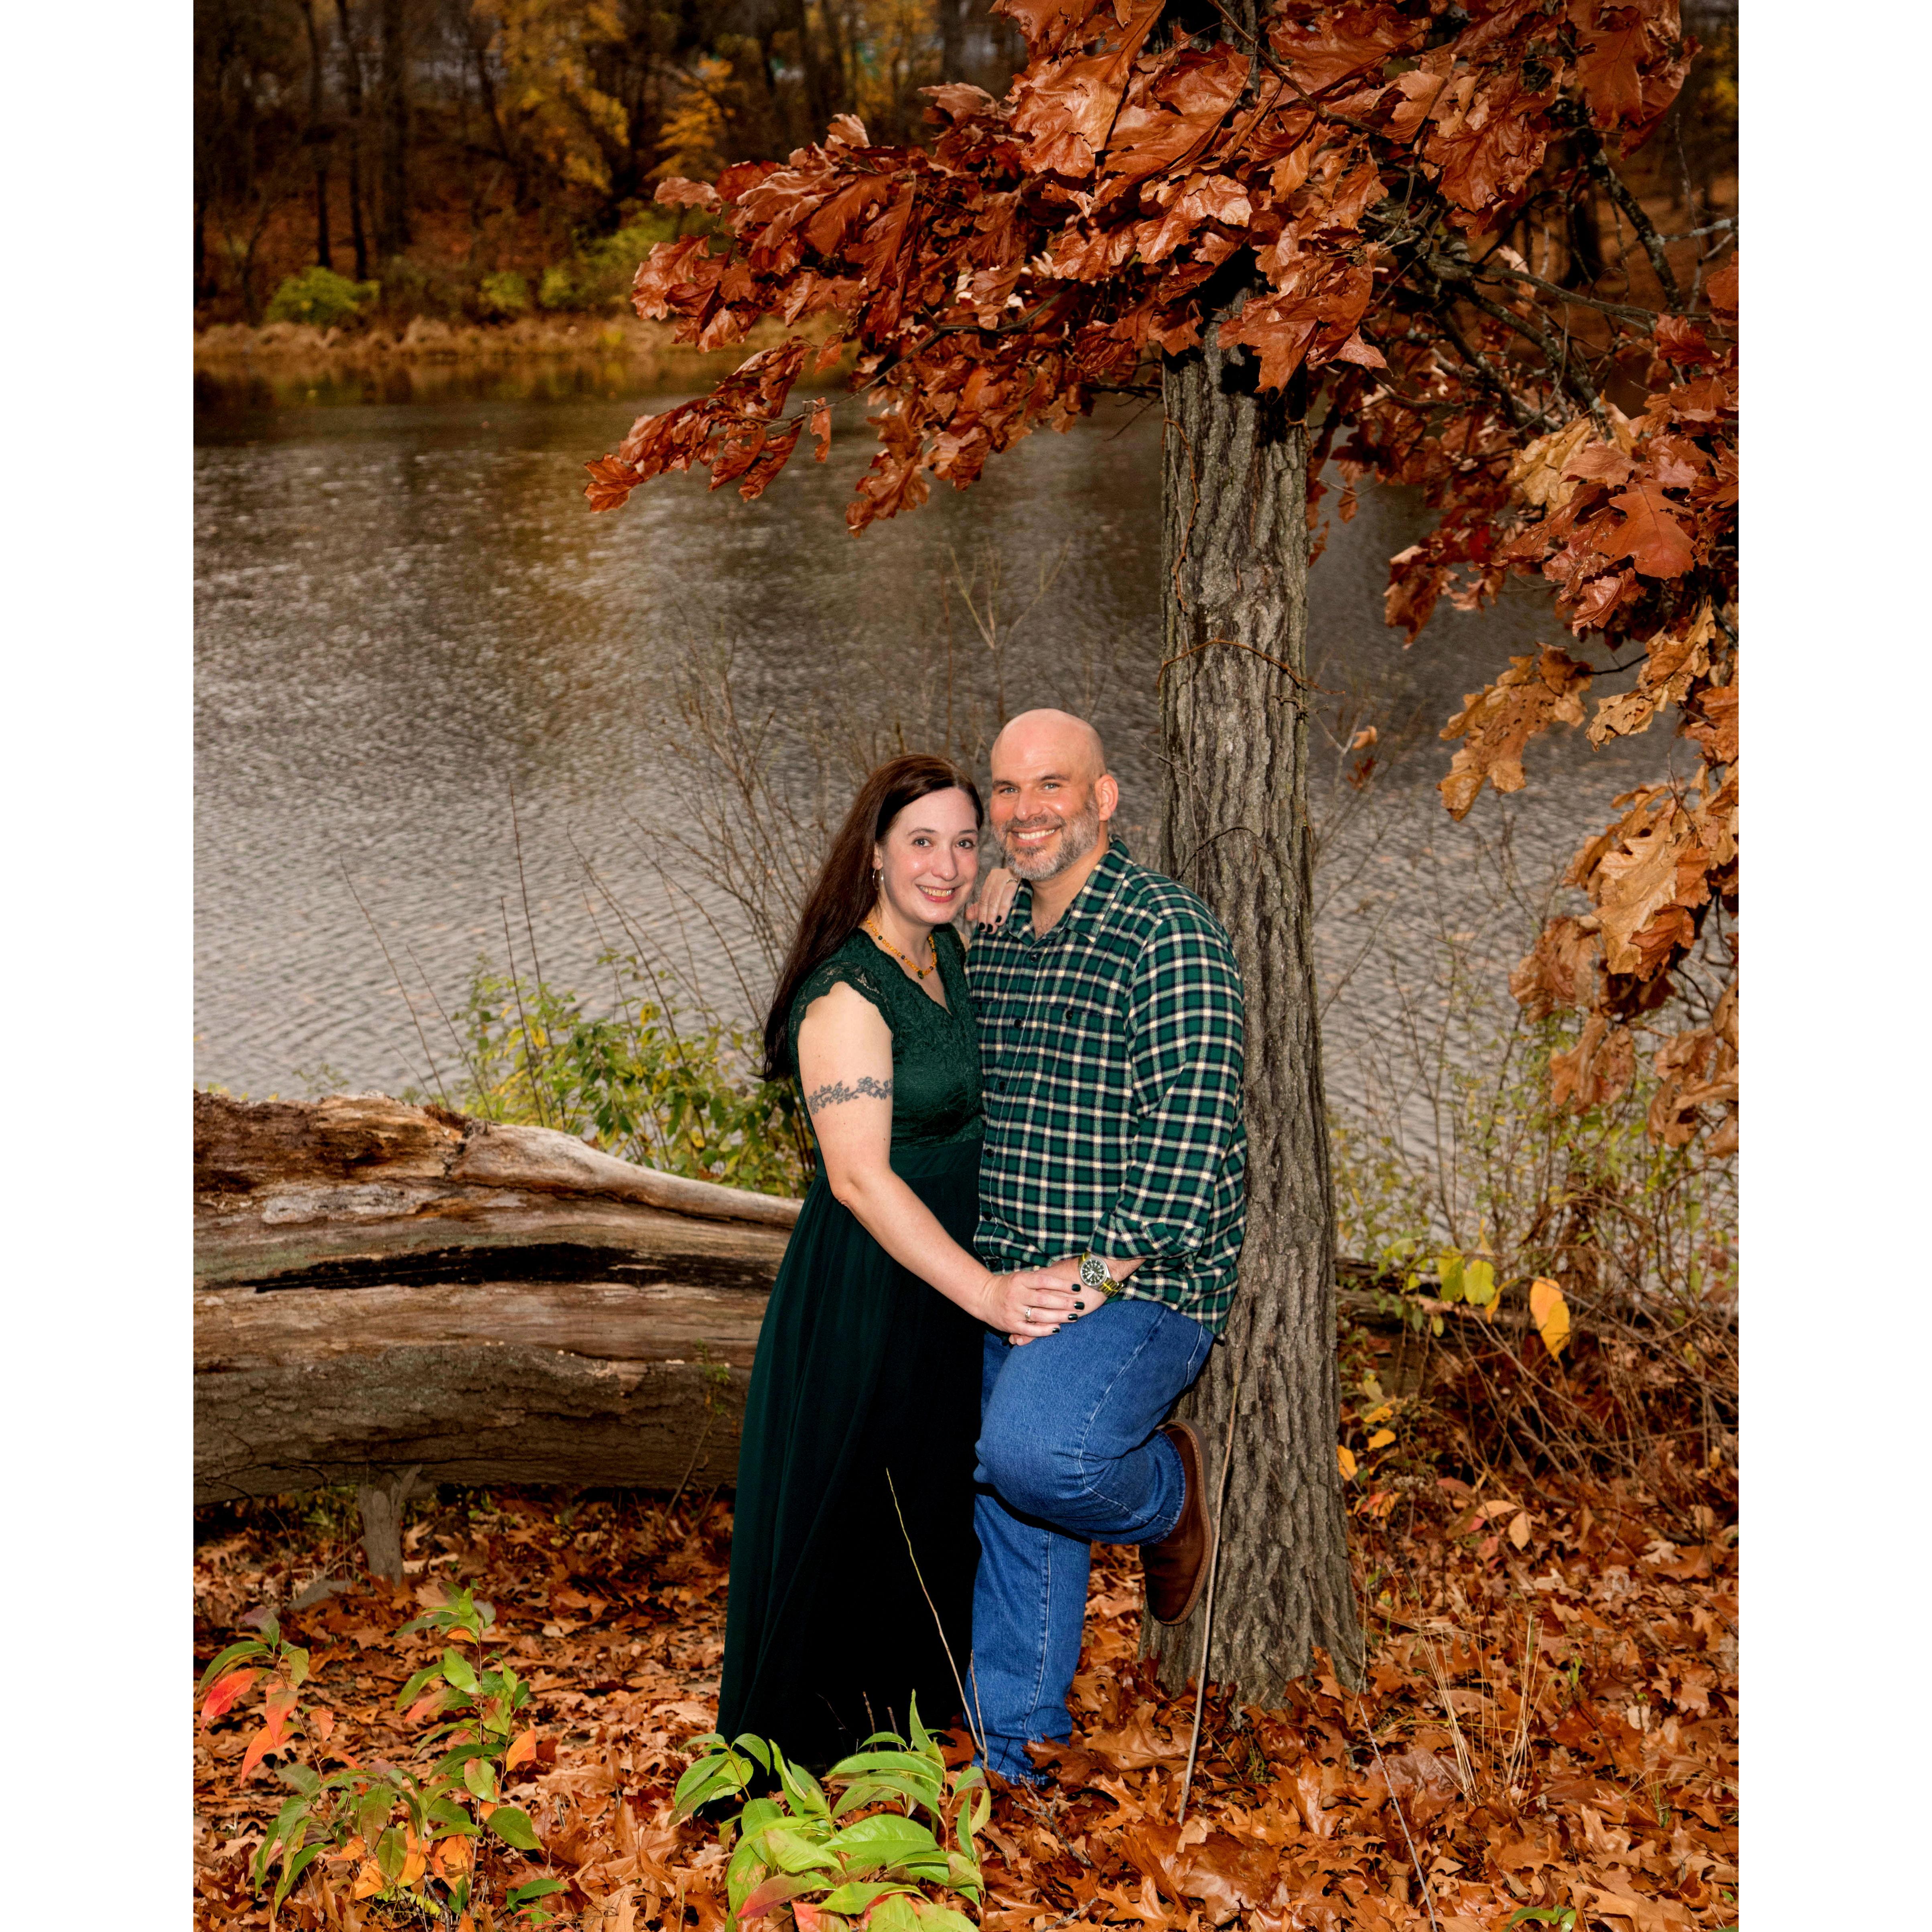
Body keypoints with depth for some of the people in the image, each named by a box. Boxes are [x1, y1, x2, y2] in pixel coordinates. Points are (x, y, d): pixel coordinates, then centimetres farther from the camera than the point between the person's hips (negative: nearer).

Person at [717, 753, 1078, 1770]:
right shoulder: (847, 994, -21)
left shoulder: (949, 954, 4)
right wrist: (986, 1293, -30)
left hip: (946, 1278, 8)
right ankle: (798, 1760, 21)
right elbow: (860, 1177, -26)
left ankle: (914, 1719, 39)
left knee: (939, 1518, 20)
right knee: (853, 1528, 4)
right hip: (865, 1292, -8)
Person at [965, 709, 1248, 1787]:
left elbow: (1195, 1133, -18)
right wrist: (990, 1277, 14)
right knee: (1010, 1525, 12)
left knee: (1031, 1452, -30)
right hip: (1007, 1291, 7)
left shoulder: (1169, 934, -12)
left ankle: (1165, 1493, 3)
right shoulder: (991, 946, 12)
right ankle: (1011, 1758, 29)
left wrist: (1098, 1271, -20)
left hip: (1140, 1287, -7)